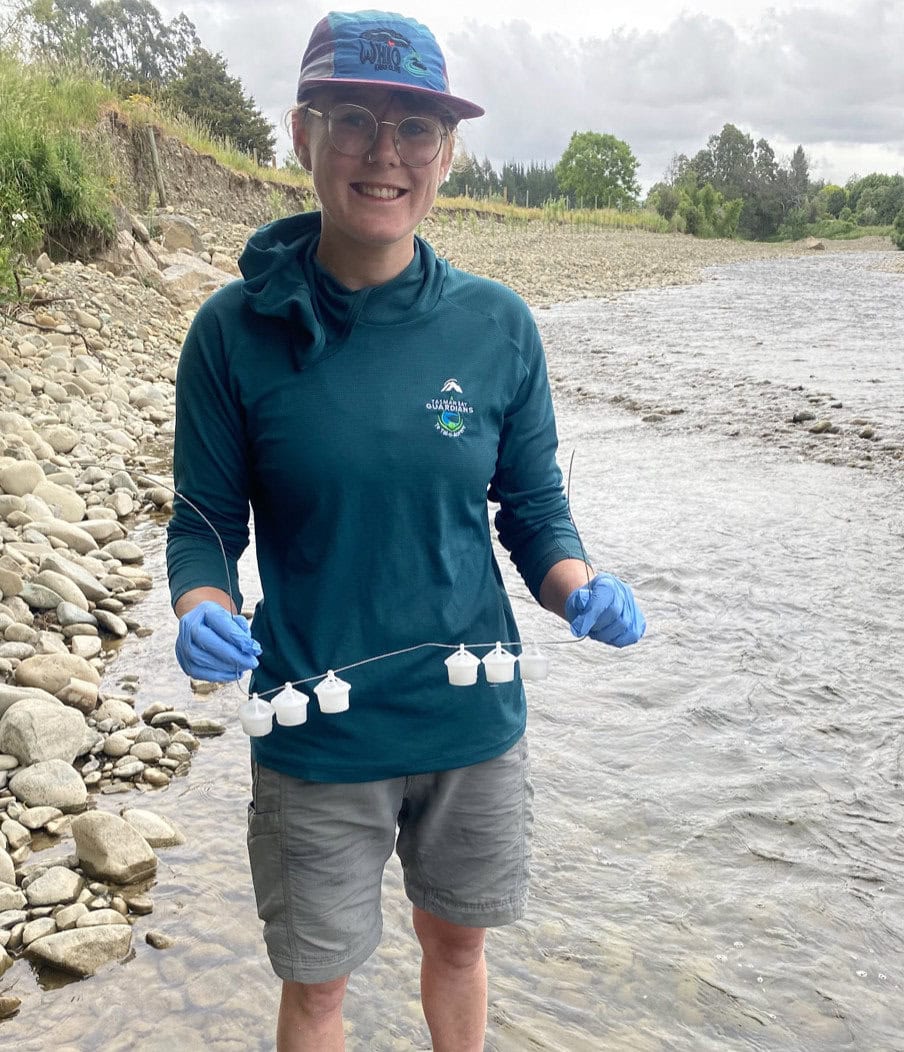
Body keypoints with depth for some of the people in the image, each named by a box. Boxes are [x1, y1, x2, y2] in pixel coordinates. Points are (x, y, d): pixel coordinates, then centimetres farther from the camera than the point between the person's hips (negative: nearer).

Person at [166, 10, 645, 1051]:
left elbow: (535, 507, 3)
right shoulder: (236, 331, -11)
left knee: (457, 940, 24)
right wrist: (203, 612, -24)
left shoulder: (496, 324, -6)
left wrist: (579, 586, -16)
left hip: (476, 725, 2)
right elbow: (204, 524, -4)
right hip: (315, 734, -2)